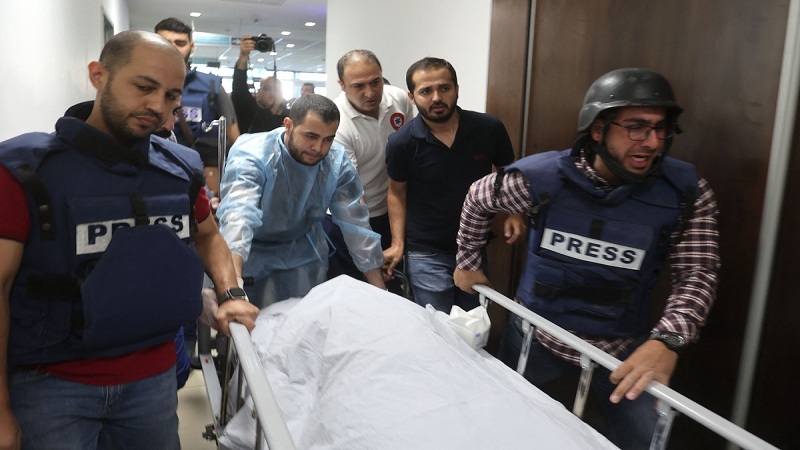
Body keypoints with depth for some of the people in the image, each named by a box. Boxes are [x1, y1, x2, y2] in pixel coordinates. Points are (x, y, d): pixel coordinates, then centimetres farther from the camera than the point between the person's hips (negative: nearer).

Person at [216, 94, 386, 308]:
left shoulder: (338, 162, -17)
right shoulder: (251, 157, -29)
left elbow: (355, 224, -11)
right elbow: (237, 215, -45)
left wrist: (379, 289, -12)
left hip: (304, 254, 3)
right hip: (252, 253, -3)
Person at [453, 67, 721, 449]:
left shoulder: (686, 193, -14)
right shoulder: (543, 177, -16)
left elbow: (697, 272, -15)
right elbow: (478, 199, 1)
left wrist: (668, 340, -33)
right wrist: (467, 263, 10)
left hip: (624, 348, 0)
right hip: (538, 333, 1)